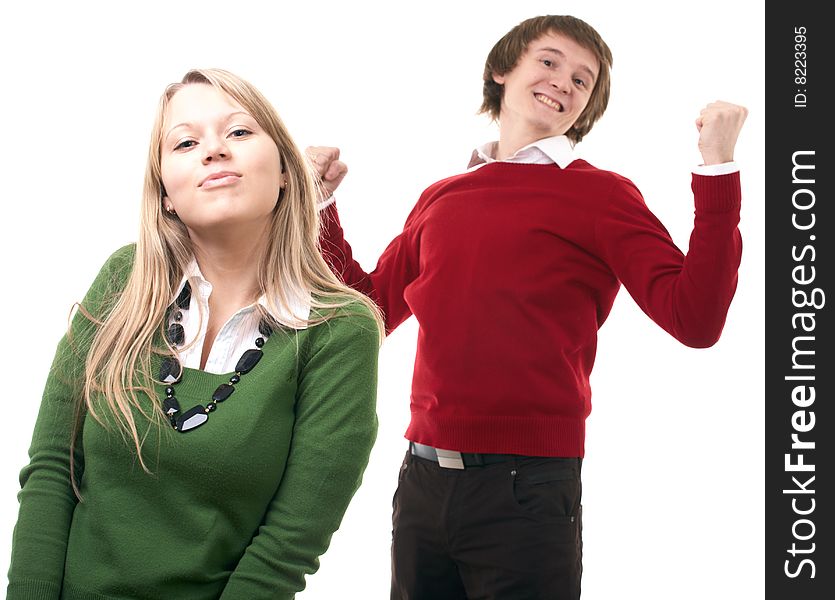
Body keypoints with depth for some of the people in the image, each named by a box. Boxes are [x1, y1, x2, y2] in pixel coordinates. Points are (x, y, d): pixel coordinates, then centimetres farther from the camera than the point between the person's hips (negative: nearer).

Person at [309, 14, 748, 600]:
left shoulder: (602, 194, -1)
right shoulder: (441, 199, 13)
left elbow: (695, 319, -13)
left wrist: (718, 168, -17)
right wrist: (324, 203, 18)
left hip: (526, 488, -4)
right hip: (422, 480, 5)